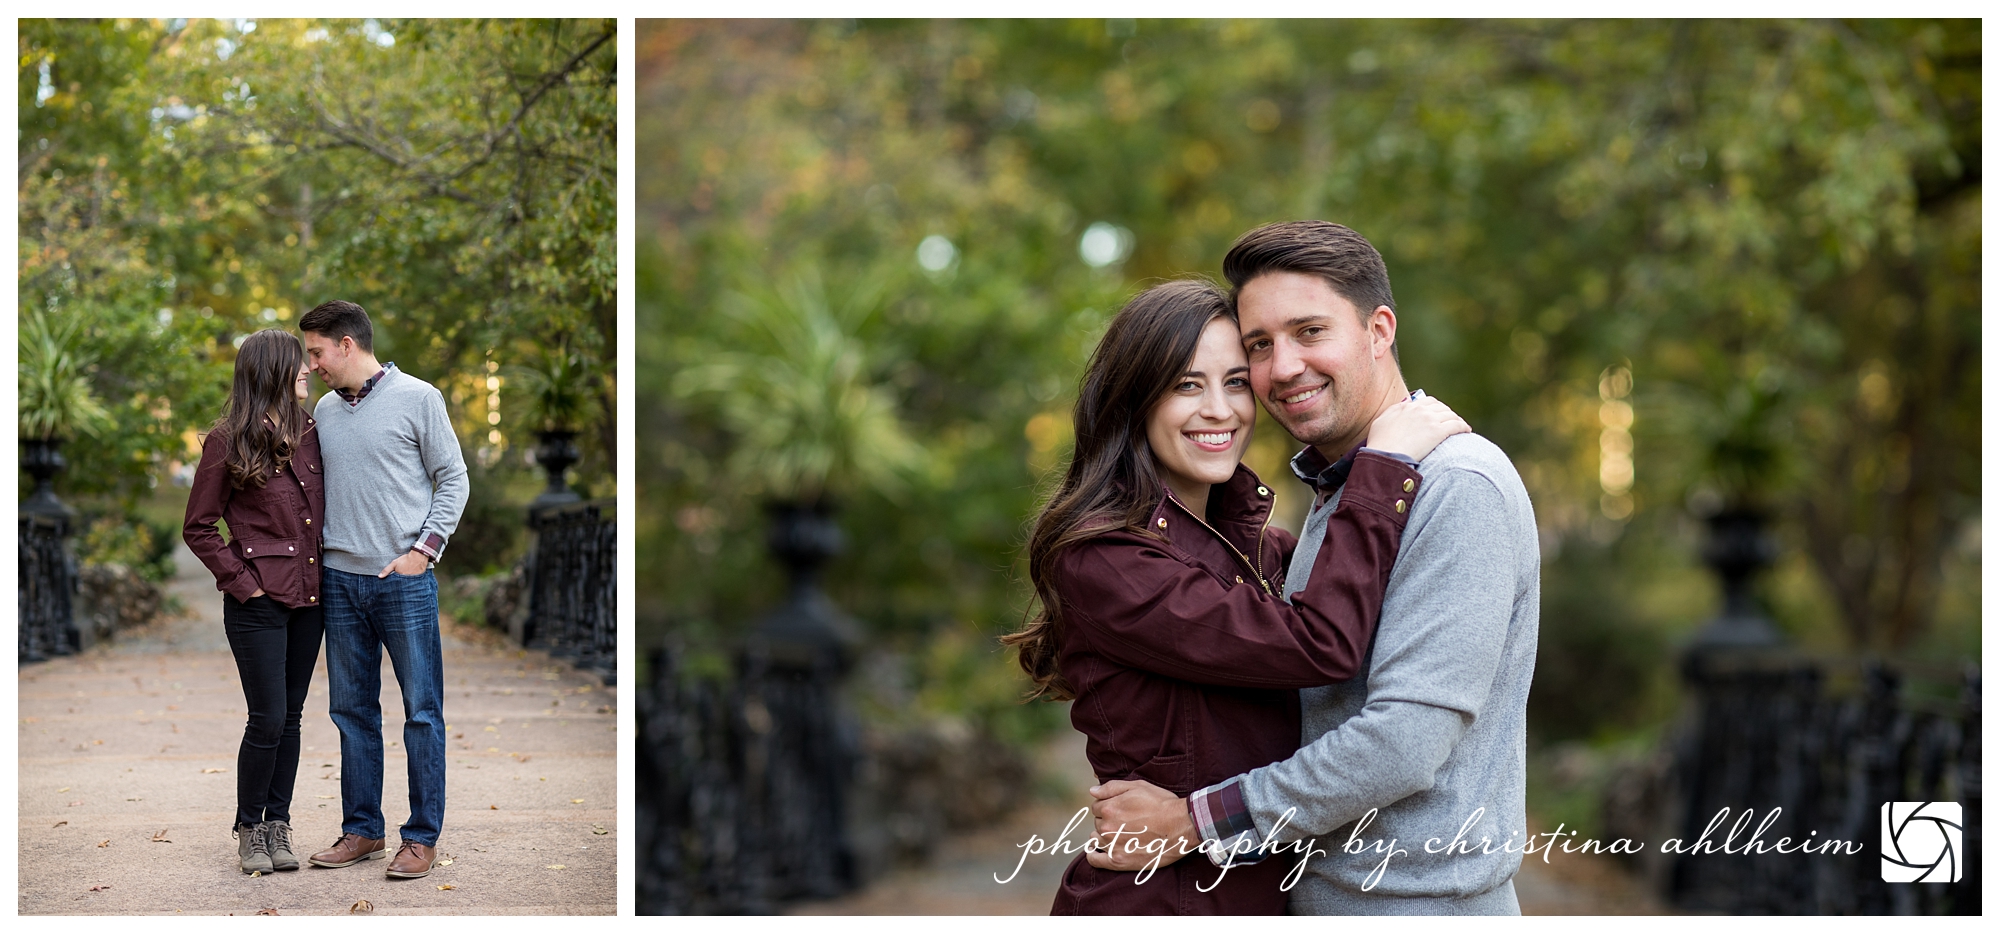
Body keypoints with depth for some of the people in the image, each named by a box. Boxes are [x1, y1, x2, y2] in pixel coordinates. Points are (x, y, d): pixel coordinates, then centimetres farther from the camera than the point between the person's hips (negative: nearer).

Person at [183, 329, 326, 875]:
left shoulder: (309, 433, 9)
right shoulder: (229, 442, -7)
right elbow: (198, 527, -3)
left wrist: (327, 572, 6)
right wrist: (240, 581, -9)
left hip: (309, 596, 5)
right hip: (260, 601, -5)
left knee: (290, 716, 9)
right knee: (268, 720, -5)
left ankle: (277, 826, 18)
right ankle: (250, 830, 10)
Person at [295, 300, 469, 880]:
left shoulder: (418, 398, -2)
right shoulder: (324, 410, 13)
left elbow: (453, 479, 0)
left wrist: (424, 548, -9)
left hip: (405, 578, -5)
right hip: (341, 578, 5)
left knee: (422, 711, -2)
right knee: (352, 710, 10)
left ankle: (423, 836, 5)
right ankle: (362, 830, 19)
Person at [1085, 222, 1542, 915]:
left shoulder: (1459, 490, -19)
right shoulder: (1334, 493, 12)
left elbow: (1405, 741, -25)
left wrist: (1196, 822, -19)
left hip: (1419, 906, -8)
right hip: (1315, 895, 9)